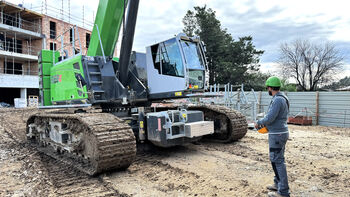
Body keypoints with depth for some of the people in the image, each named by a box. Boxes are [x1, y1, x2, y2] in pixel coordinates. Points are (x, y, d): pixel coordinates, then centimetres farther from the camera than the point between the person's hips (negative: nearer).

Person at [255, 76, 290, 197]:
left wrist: (259, 123, -6)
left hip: (277, 135, -10)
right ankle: (278, 184, 31)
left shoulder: (277, 100, -20)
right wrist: (265, 123, 15)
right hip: (281, 133, 10)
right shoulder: (282, 99, 12)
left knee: (277, 161, -4)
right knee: (277, 159, 19)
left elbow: (270, 118, -23)